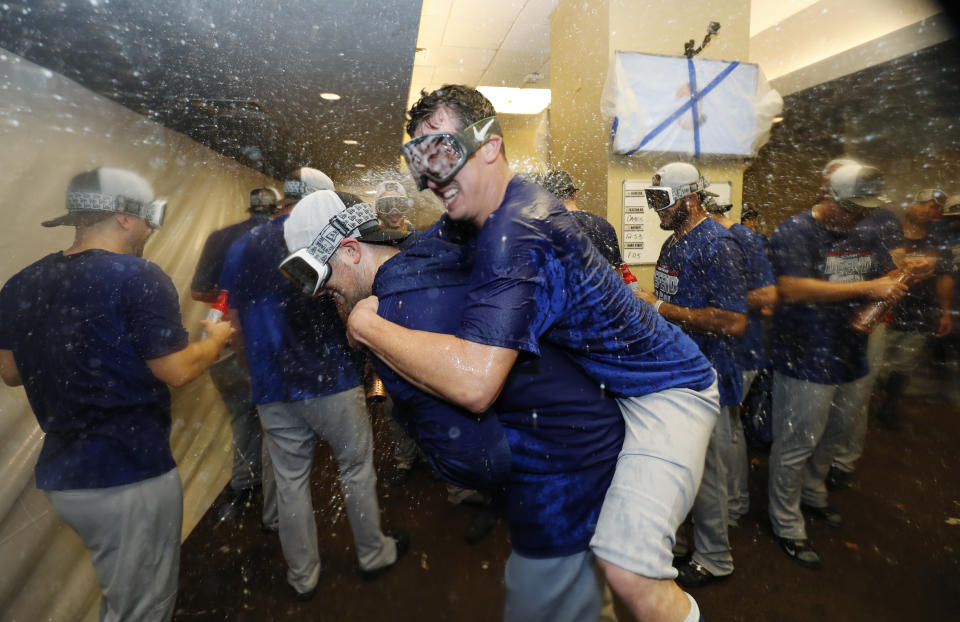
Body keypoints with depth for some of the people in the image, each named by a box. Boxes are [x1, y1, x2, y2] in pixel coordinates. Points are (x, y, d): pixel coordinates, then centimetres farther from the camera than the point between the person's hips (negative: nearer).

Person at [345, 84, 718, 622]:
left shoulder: (516, 228, -31)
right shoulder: (477, 213, 0)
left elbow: (474, 384, -39)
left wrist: (368, 325, -25)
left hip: (667, 386, -9)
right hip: (602, 377, 9)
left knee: (627, 568, -22)